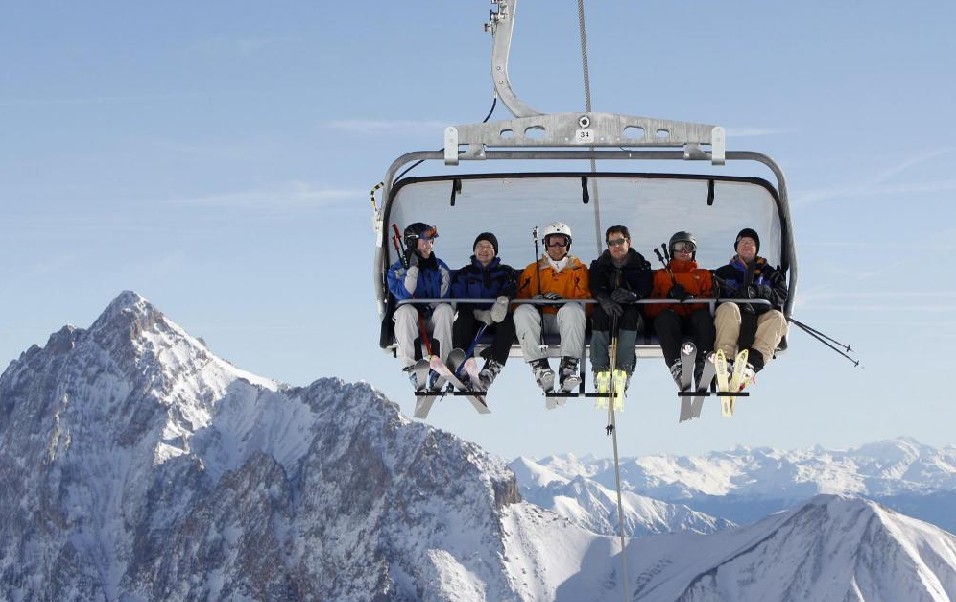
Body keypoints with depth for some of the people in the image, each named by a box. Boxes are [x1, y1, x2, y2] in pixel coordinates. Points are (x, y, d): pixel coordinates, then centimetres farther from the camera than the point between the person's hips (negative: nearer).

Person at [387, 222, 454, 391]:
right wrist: (412, 268, -20)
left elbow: (446, 295, 5)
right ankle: (411, 369, -43)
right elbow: (404, 294, -14)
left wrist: (430, 307, -14)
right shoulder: (397, 268, 4)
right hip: (408, 326, -2)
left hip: (433, 323, 2)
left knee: (445, 309, -29)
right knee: (406, 310, -34)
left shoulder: (439, 266, 12)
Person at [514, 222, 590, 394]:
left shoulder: (578, 269, 15)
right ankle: (539, 365, -42)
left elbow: (584, 298, 3)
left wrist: (563, 301, -18)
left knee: (573, 309, -35)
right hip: (539, 320, 1)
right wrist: (535, 299, -10)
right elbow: (519, 297, 14)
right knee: (522, 311, -31)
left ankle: (569, 366, -45)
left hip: (565, 321, -1)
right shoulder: (533, 269, 20)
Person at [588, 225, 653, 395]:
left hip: (631, 308, -1)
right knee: (599, 315, -32)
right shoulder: (600, 264, 10)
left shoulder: (640, 264, 7)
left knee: (631, 315, -35)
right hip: (607, 307, 1)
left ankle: (624, 370, -43)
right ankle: (600, 371, -39)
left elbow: (646, 288, -10)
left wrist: (632, 295, -34)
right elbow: (594, 287, -8)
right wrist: (604, 300, -32)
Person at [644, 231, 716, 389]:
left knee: (704, 315, -34)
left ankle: (702, 365, -50)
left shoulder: (704, 275, 30)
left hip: (694, 322, 1)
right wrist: (669, 297, -7)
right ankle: (676, 364, -52)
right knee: (665, 317, -35)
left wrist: (693, 299, -12)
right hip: (671, 323, 0)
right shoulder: (660, 275, 28)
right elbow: (650, 309, 12)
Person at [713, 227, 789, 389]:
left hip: (760, 323, 1)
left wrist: (758, 291, -10)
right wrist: (736, 296, -10)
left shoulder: (769, 273, 28)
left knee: (776, 317, -32)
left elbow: (781, 295, 9)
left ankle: (751, 365, -55)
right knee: (728, 309, -33)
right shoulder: (723, 272, 27)